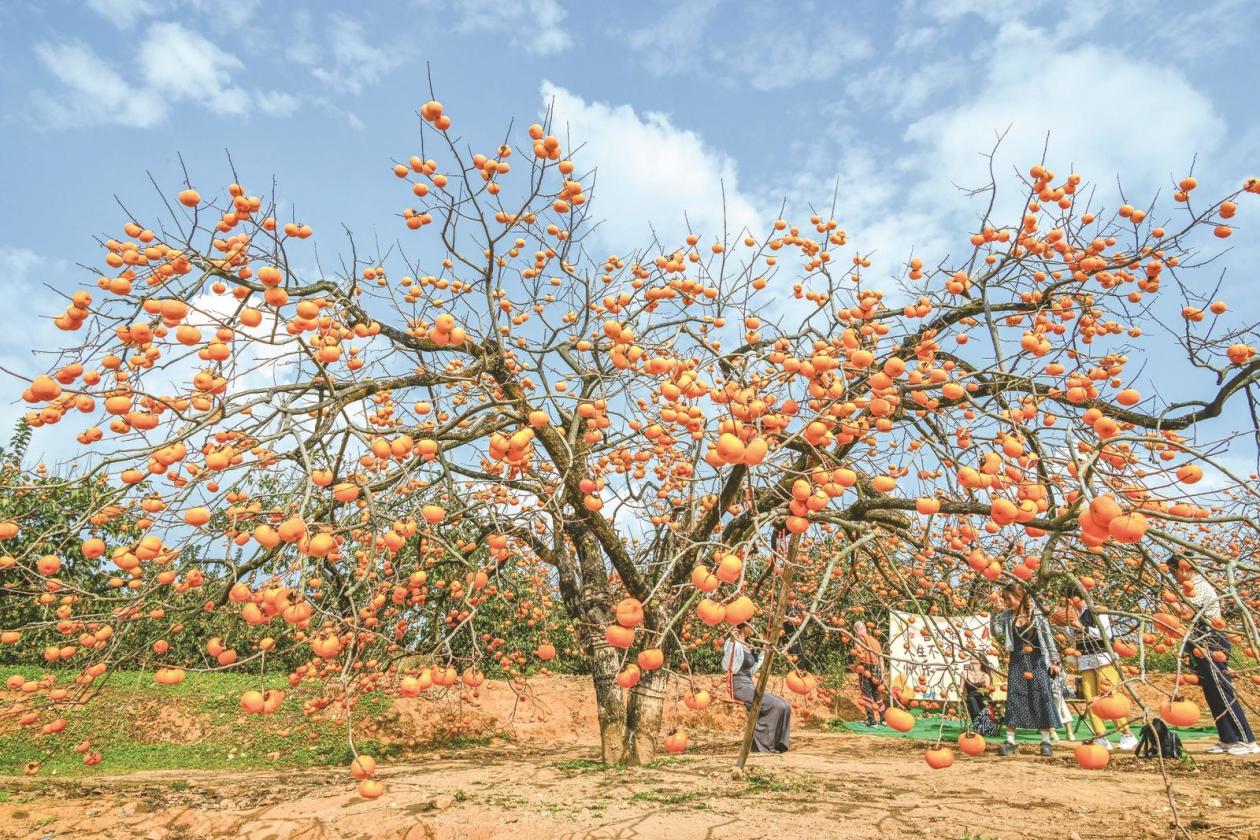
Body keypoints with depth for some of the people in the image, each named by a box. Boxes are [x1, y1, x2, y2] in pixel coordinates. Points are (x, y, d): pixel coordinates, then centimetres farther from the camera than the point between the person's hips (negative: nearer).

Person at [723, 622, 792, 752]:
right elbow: (726, 666, -24)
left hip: (749, 687, 9)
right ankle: (763, 744, -12)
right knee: (776, 705, -21)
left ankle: (778, 743, 0)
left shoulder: (748, 646, 17)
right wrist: (732, 642, -33)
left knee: (784, 705, -3)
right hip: (740, 688, -9)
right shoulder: (733, 643, -10)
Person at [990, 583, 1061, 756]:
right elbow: (997, 635, -1)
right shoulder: (1007, 616, 2)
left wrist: (1054, 661, -4)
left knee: (1042, 698, -2)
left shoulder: (1036, 615, -6)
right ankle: (1010, 742, 2)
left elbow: (1048, 638, -2)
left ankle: (1046, 742, 11)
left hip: (1037, 661, -2)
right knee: (1014, 698, -1)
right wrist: (994, 618, -12)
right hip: (1017, 661, 2)